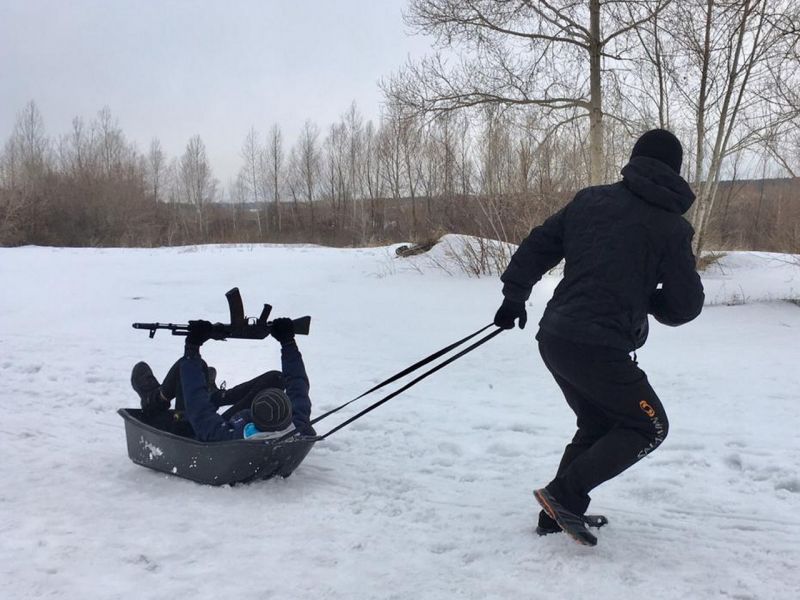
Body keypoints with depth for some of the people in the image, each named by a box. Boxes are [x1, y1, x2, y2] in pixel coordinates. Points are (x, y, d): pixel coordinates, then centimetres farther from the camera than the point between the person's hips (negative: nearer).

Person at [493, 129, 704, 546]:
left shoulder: (590, 199, 8)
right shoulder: (671, 227, -4)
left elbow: (537, 246, 11)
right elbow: (686, 305, -1)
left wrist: (513, 297, 22)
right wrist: (651, 301, 21)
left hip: (553, 339, 7)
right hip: (599, 350, -6)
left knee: (596, 426, 23)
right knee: (649, 426, 11)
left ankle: (558, 514, 23)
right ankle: (563, 493, 0)